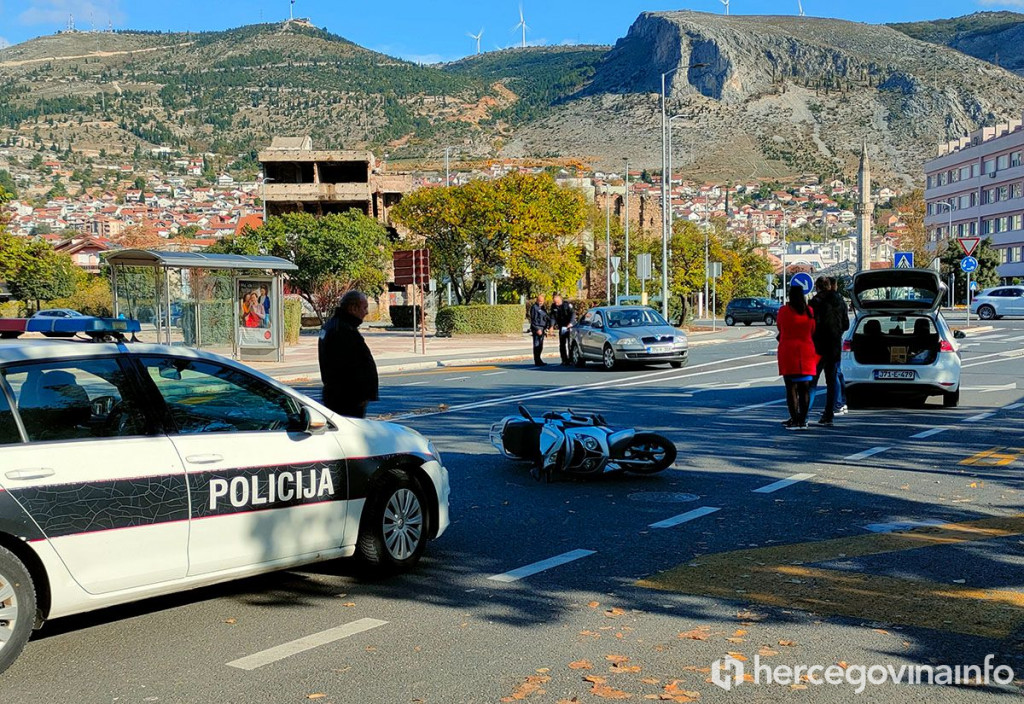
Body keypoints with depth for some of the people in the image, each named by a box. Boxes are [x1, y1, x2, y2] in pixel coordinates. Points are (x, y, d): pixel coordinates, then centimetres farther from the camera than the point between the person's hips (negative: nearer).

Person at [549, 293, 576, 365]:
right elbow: (553, 317, 1)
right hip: (561, 327, 5)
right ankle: (564, 360, 8)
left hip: (570, 326, -4)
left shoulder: (567, 304, -13)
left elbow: (573, 313, -17)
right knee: (562, 344, 3)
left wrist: (570, 323, -29)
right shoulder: (553, 306, -1)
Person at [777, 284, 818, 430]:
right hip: (806, 352, 3)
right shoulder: (809, 311, 2)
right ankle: (802, 420, 9)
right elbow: (813, 332, 10)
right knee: (805, 388, 7)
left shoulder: (784, 310, -6)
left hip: (788, 351, -3)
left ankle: (795, 420, -3)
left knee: (791, 388, 0)